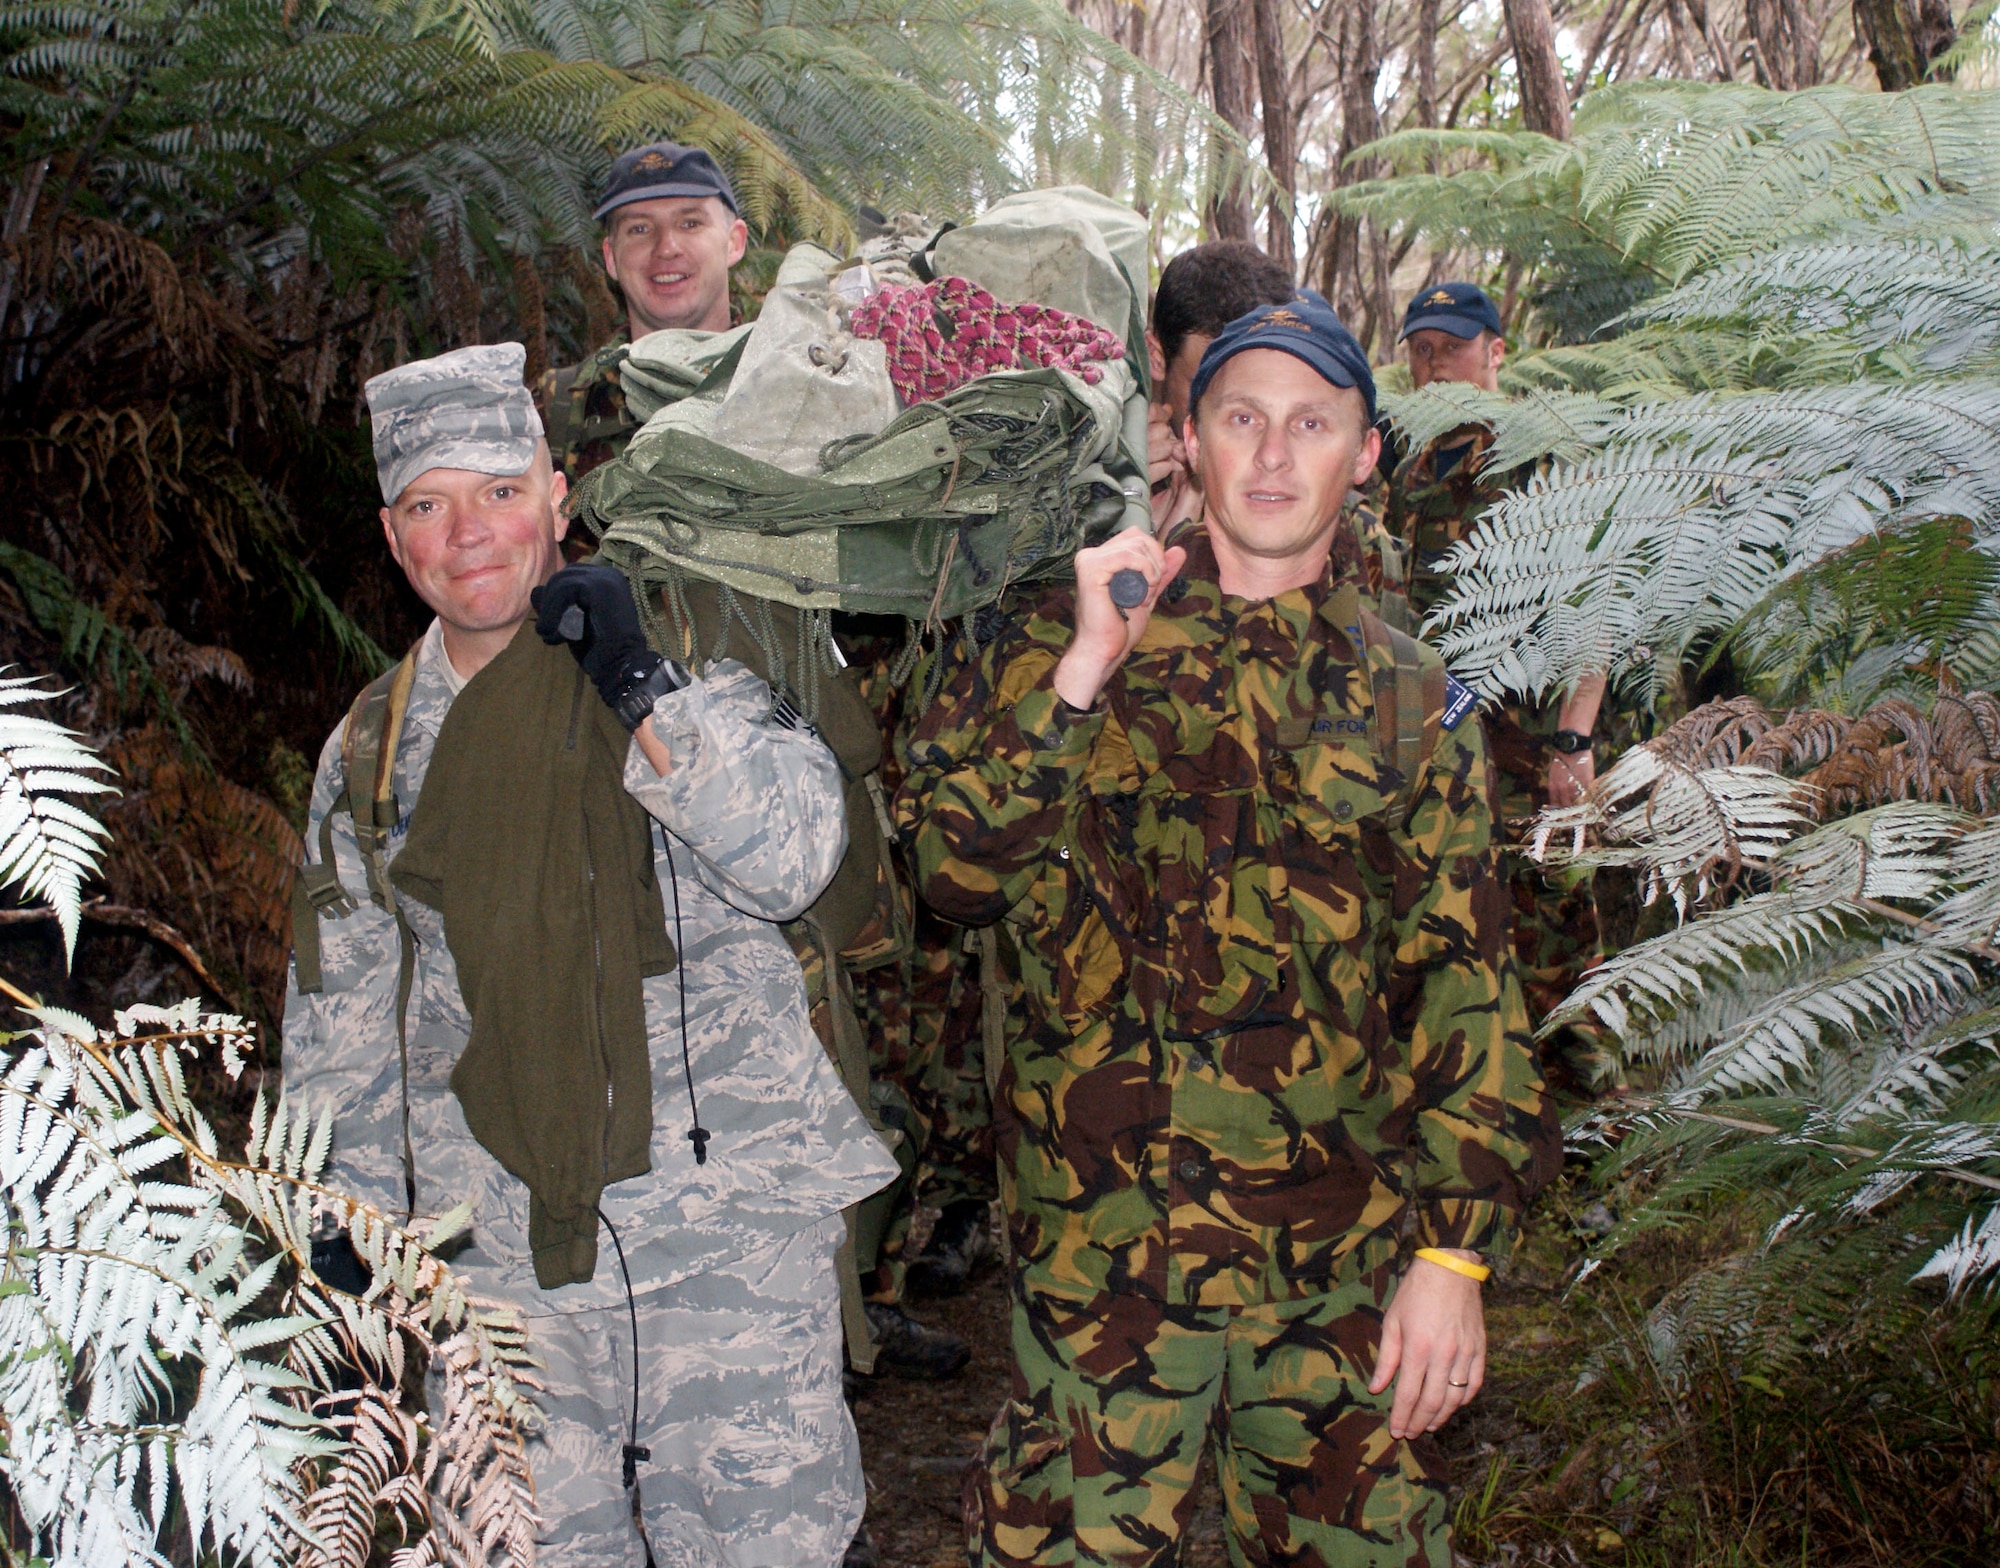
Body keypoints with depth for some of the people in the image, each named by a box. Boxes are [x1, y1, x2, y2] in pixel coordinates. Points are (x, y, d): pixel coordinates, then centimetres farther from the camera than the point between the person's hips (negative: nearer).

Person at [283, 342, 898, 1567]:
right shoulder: (368, 755, 10)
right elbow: (341, 1027, 17)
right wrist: (342, 1223, 15)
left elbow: (795, 856, -16)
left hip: (726, 1234, -3)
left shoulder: (687, 674, 0)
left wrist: (641, 692, -22)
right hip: (495, 1260, 3)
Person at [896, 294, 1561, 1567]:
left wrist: (1455, 1249, -4)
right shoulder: (1071, 648, 2)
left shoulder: (1412, 700, 6)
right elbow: (956, 867, -11)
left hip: (1350, 1262, 2)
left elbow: (1461, 981, 2)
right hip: (1108, 1236, -2)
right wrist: (1084, 668, -19)